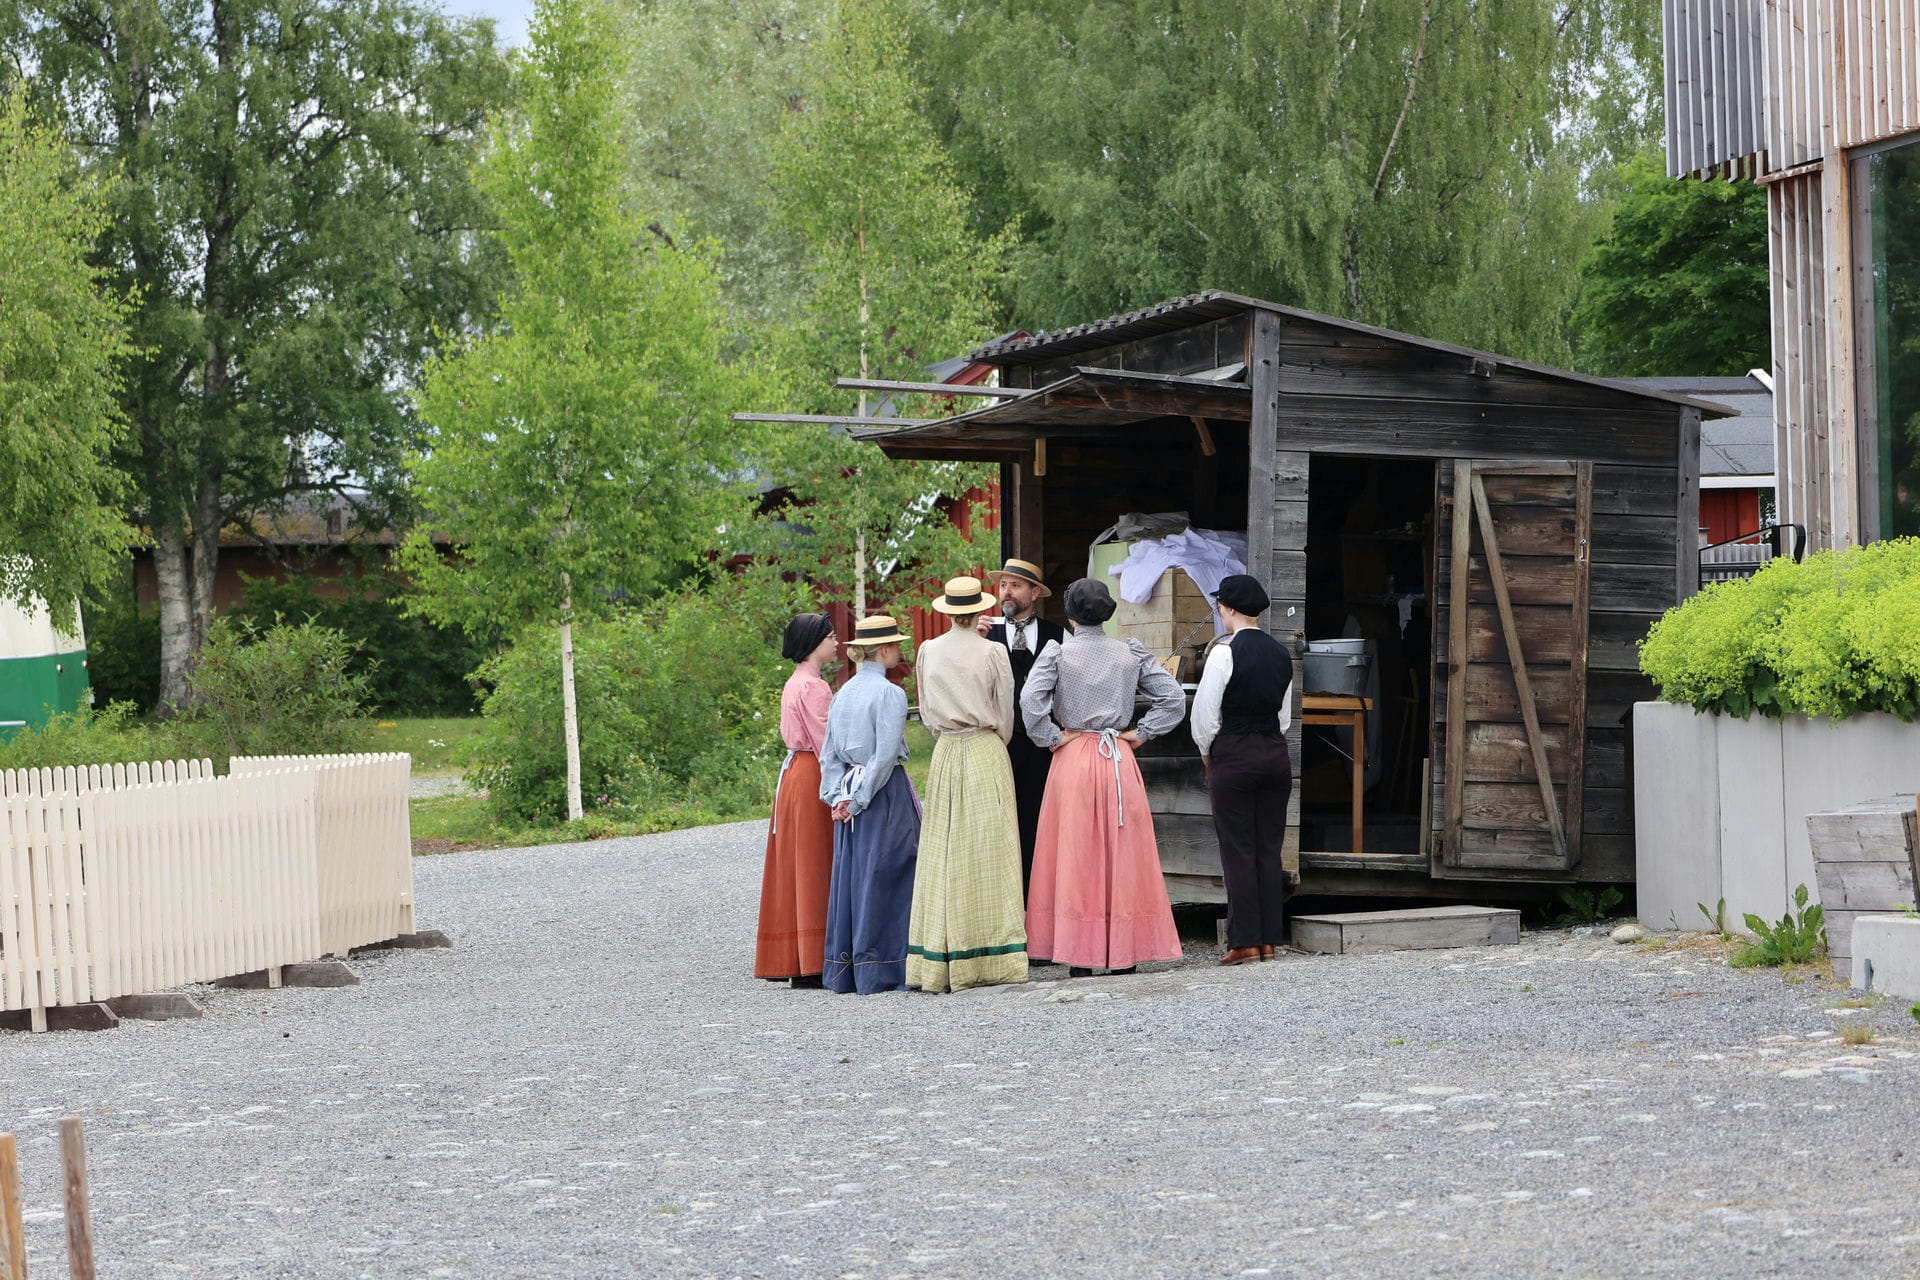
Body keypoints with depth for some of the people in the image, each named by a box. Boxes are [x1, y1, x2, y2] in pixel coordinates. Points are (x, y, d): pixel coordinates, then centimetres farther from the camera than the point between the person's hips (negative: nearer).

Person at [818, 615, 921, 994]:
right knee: (881, 877, -4)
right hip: (885, 794, -7)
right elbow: (885, 755, -17)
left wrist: (839, 796, 6)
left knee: (849, 874, 9)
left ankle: (842, 970, 11)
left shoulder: (844, 693, 10)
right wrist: (861, 798, -11)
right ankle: (878, 969, -3)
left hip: (850, 796, 7)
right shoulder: (889, 693, -12)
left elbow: (830, 753, 10)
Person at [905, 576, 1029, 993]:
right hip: (986, 752, -3)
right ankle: (989, 960, -4)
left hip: (945, 755, 3)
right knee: (987, 856, -2)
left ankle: (939, 966, 1)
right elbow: (1005, 716, 2)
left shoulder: (928, 651, 4)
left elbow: (927, 712, 12)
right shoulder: (992, 652, -6)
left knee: (944, 856, 3)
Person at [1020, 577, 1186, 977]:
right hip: (1119, 761, 2)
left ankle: (1079, 957, 1)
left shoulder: (1057, 652, -4)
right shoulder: (1131, 653, 4)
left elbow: (1030, 701, -18)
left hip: (1073, 761, -2)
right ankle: (1125, 953, 10)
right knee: (1122, 854, 8)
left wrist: (1052, 739, -5)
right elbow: (1174, 699, 1)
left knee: (1075, 857, 2)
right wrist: (1141, 734, 6)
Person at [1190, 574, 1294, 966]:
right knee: (1270, 849, 8)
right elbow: (1284, 713, 14)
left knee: (1238, 850, -2)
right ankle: (1269, 940, 9)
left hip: (1234, 756, -6)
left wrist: (1208, 756, 5)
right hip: (1276, 753, 6)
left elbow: (1205, 713, -10)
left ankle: (1244, 942, -3)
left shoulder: (1225, 653, -12)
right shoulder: (1281, 654, 8)